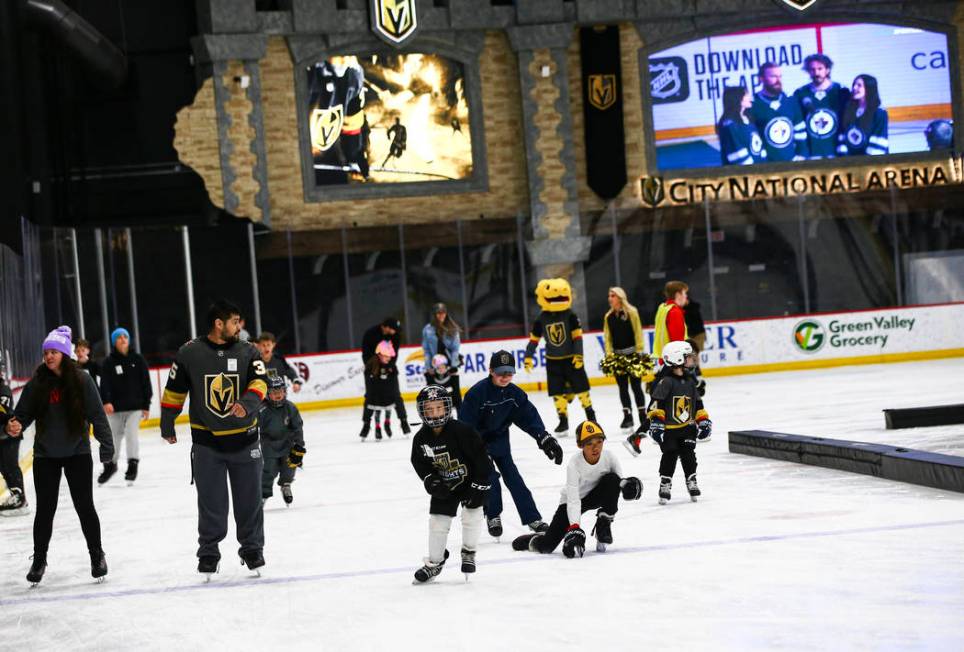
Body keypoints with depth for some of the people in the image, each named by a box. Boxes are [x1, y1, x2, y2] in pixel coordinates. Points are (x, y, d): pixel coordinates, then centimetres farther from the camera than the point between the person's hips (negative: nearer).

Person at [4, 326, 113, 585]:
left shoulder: (82, 381, -8)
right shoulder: (37, 383, -2)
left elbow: (97, 414, -7)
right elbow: (23, 413, 0)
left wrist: (106, 444, -11)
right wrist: (15, 426, -21)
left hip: (77, 453, -2)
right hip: (45, 455, 2)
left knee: (84, 506, 4)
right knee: (45, 509, 6)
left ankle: (97, 555, 21)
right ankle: (39, 560, 20)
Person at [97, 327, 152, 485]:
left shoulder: (138, 359, 1)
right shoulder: (108, 362, -1)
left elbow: (146, 383, 4)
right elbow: (104, 384, -11)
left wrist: (146, 405, 1)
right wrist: (106, 401, -27)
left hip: (135, 406, -1)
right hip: (115, 407, 1)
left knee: (131, 433, -17)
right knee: (114, 437, 11)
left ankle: (133, 464, -2)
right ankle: (111, 465, 32)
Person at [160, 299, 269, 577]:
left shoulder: (248, 351, 0)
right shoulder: (189, 353, -5)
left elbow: (259, 381, -14)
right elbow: (174, 390, 5)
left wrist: (247, 403, -33)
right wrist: (167, 425, 11)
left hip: (243, 439, 2)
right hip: (206, 442, -2)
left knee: (249, 498, 9)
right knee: (211, 502, 4)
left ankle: (252, 548, 24)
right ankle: (208, 552, 19)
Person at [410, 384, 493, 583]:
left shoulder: (461, 431, -27)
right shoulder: (421, 438, -13)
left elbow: (480, 456, -22)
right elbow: (419, 463, 4)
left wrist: (479, 485, -21)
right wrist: (430, 480, -13)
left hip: (470, 479, -4)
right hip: (444, 485, 4)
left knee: (472, 515, -8)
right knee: (438, 520, 3)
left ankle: (468, 553, 17)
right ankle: (434, 562, 17)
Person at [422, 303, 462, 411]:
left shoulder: (452, 329, -4)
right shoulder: (428, 329, -3)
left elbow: (456, 347, -2)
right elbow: (426, 349, 0)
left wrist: (453, 364, -10)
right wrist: (429, 367, -5)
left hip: (450, 365, 0)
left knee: (456, 392, 4)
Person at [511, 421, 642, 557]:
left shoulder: (608, 456, -21)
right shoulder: (574, 464, -30)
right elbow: (573, 501, -33)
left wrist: (626, 483, -35)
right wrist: (574, 528, -44)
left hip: (596, 496, 3)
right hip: (573, 499, -2)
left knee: (612, 479, -31)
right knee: (546, 546, -15)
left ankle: (603, 525, -15)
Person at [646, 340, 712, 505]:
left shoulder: (690, 381, 8)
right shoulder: (666, 382, -15)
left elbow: (697, 403, 17)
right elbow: (656, 403, -17)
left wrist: (703, 420, 14)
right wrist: (656, 420, -23)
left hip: (687, 428, 5)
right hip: (669, 429, -5)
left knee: (688, 455, 1)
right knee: (670, 457, -4)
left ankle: (691, 482, 12)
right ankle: (665, 484, 8)